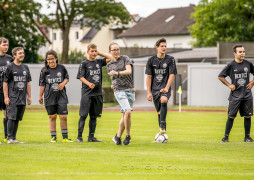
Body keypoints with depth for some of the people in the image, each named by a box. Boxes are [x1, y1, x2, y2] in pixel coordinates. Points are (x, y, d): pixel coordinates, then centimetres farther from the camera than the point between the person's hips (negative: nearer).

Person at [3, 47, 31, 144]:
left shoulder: (25, 67, 14)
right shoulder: (10, 67, -2)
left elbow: (28, 83, 18)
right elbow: (5, 83, -3)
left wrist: (29, 96, 14)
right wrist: (6, 97, -9)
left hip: (22, 98, 5)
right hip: (12, 98, -5)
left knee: (17, 118, 6)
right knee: (11, 117, -9)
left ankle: (14, 138, 11)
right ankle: (10, 138, -7)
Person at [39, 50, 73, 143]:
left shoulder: (61, 68, 1)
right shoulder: (44, 70, 0)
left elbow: (66, 77, 14)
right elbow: (42, 84, 6)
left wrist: (63, 83, -7)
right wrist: (40, 96, 7)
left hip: (61, 96, 0)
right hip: (49, 97, 0)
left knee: (63, 117, -4)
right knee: (52, 117, 7)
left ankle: (65, 137, 6)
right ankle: (53, 137, 16)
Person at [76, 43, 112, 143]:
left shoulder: (99, 62, 13)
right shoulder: (84, 64, 0)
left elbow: (110, 58, 14)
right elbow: (81, 77, -6)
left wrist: (99, 53, 11)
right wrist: (89, 83, -21)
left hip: (98, 93, 5)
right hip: (87, 93, -5)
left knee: (94, 116, 8)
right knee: (83, 115, -6)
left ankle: (91, 136, 13)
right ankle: (79, 136, -4)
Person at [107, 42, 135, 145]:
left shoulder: (125, 59, 5)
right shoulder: (109, 65, 13)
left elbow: (129, 71, -10)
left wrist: (117, 73, -21)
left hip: (130, 90, 1)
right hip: (119, 91, -1)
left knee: (125, 116, 5)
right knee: (128, 112, -21)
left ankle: (118, 137, 18)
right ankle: (128, 136, -9)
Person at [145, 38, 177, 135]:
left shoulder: (170, 59, -1)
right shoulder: (151, 60, 3)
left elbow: (172, 75, -5)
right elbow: (149, 77, 4)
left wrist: (166, 88, -17)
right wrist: (149, 92, -1)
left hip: (165, 88, -2)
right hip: (155, 89, 2)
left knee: (164, 100, -33)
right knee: (159, 111, 7)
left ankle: (163, 124, -29)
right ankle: (161, 132, 19)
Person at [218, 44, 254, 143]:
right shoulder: (231, 65, -5)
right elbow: (220, 76, 3)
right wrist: (229, 85, -4)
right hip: (235, 95, -3)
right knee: (231, 116, -2)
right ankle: (226, 136, 6)